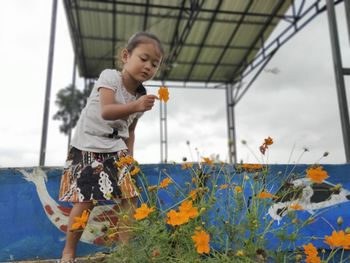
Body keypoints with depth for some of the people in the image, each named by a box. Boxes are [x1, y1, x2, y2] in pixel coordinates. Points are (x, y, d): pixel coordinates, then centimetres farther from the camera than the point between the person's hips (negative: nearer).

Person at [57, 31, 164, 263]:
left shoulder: (142, 96, 5)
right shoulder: (110, 77, -12)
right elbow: (106, 111, -28)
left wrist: (129, 156, 4)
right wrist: (135, 107, -41)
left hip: (117, 149, 5)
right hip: (88, 146, -5)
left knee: (130, 198, -5)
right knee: (85, 202, -7)